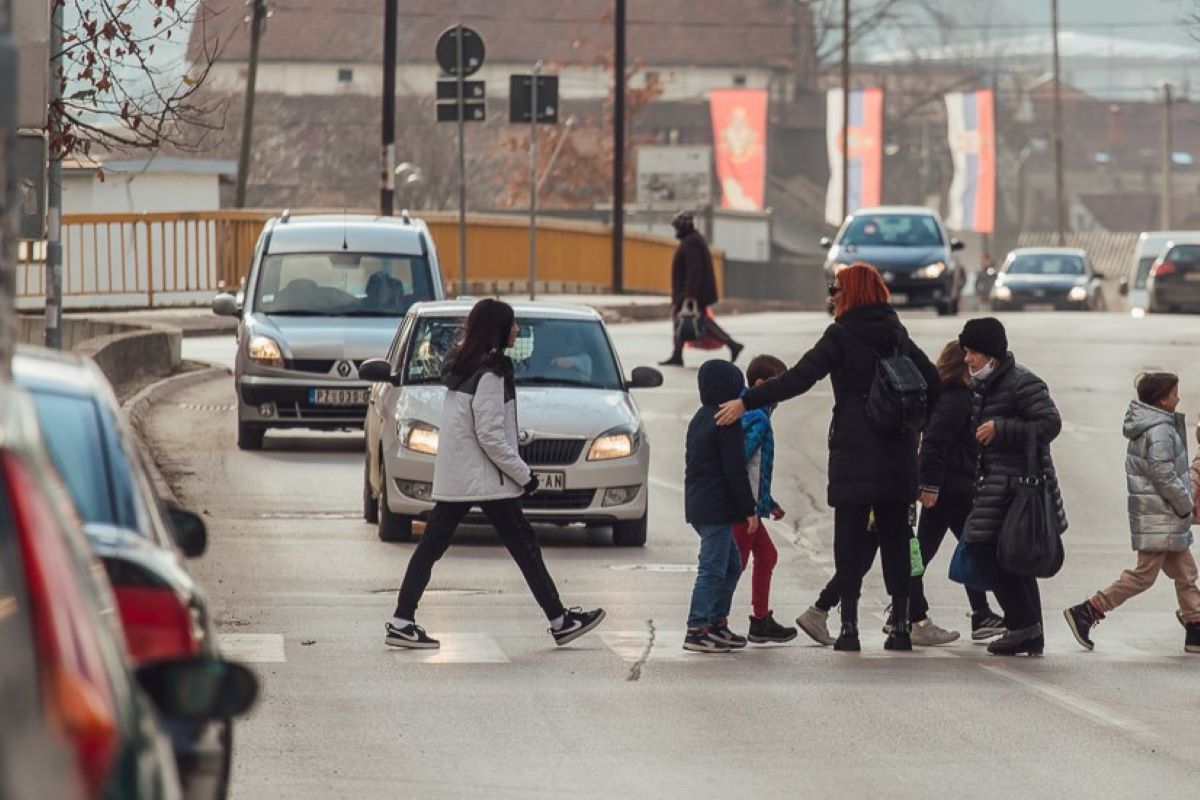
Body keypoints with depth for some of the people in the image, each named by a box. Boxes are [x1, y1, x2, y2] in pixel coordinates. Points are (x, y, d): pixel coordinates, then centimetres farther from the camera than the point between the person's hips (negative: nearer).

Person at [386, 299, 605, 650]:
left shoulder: (460, 367, 12)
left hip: (451, 481, 9)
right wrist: (523, 475, -12)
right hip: (485, 480, -9)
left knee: (431, 546, 5)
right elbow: (489, 436, -19)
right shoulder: (489, 374, -16)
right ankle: (559, 621, 6)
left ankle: (402, 621, 2)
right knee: (524, 545, 0)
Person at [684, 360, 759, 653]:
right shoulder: (728, 422, -14)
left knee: (732, 564, 18)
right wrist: (749, 510, -13)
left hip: (698, 505, 10)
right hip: (717, 508, -10)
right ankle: (697, 630, -9)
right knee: (713, 569, -7)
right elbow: (736, 470, -17)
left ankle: (717, 624, 20)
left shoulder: (699, 420, 16)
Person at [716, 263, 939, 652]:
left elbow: (797, 379, -16)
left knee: (849, 539, -1)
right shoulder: (897, 335, 10)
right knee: (895, 538, 8)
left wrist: (746, 402, -15)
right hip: (896, 455, 5)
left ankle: (849, 625, -4)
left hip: (854, 454, -5)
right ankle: (901, 624, 6)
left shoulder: (841, 336, -9)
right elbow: (934, 382, 15)